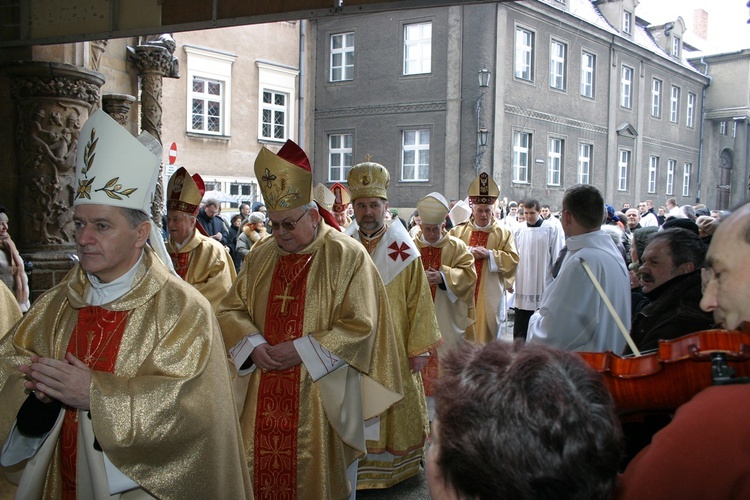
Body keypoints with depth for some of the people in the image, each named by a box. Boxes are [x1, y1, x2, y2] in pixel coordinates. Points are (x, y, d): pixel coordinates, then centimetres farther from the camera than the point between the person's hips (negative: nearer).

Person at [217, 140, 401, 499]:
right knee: (261, 468, 10)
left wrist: (301, 350, -17)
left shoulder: (348, 256, -8)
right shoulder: (261, 255, 7)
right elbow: (232, 309, 11)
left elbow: (360, 326, -12)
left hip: (321, 396, -4)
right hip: (264, 397, 5)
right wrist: (254, 344, -9)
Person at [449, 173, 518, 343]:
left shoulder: (503, 232, 6)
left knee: (486, 330, 3)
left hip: (489, 294, -1)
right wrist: (469, 251, -13)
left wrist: (490, 254, -13)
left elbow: (513, 259, -1)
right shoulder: (459, 231, 9)